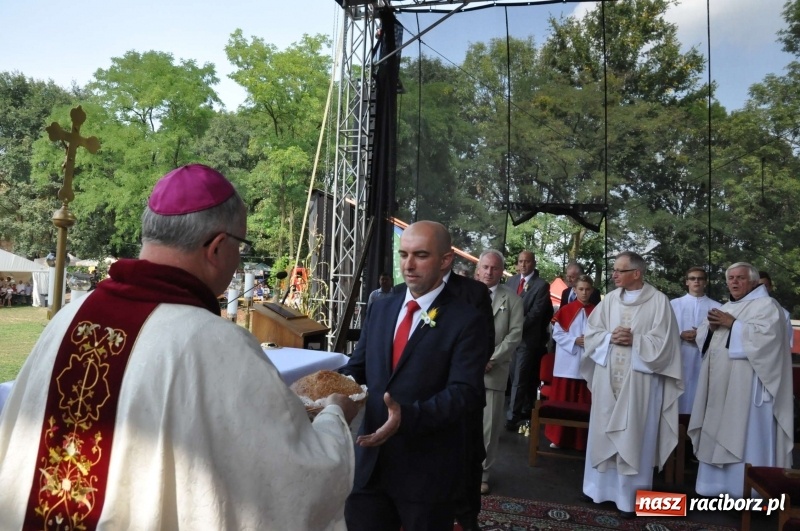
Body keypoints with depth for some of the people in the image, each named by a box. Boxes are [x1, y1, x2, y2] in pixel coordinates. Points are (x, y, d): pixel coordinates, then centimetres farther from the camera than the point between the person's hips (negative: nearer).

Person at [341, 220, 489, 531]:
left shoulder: (466, 321, -10)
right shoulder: (380, 309, 7)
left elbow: (465, 392, -18)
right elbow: (356, 368, 10)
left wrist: (408, 415, -32)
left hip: (427, 469, -4)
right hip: (369, 463, 5)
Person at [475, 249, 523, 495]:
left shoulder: (512, 298, 4)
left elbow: (515, 333, -2)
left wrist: (491, 359, -10)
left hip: (494, 370, -1)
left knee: (489, 425, 3)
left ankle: (482, 473, 15)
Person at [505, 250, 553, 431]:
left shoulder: (542, 285, -7)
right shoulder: (511, 281, 9)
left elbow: (536, 312, -13)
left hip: (527, 337, -5)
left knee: (519, 377, -5)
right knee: (515, 376, 10)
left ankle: (512, 416, -1)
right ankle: (526, 409, 23)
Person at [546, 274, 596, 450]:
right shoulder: (565, 310, 0)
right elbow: (557, 333, -3)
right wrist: (575, 341, -15)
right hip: (567, 363, -1)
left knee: (584, 404, 6)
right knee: (562, 402, 5)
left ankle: (581, 440, 17)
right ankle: (558, 437, 17)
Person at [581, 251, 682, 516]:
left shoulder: (658, 301, -5)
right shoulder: (610, 299, 7)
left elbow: (663, 342, -8)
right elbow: (591, 332, 7)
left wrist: (634, 340, -15)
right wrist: (610, 337, -10)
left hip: (639, 381, -4)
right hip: (607, 378, 4)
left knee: (633, 436, 3)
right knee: (603, 432, 11)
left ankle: (631, 496, 16)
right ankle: (602, 487, 25)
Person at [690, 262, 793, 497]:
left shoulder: (766, 304, -2)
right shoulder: (725, 308, 19)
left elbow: (765, 335, -19)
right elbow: (702, 337, 17)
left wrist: (732, 324, -16)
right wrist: (711, 326, -3)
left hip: (746, 385, -7)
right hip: (720, 385, 7)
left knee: (745, 434, -6)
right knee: (718, 434, 9)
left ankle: (748, 489, 1)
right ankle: (718, 484, 18)